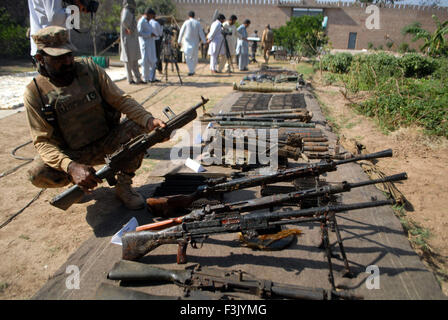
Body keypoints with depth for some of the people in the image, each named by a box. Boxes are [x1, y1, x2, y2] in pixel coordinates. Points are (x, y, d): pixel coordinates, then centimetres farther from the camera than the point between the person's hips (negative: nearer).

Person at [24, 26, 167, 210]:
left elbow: (121, 100, -10)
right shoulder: (35, 93, -12)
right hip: (72, 155, -1)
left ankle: (123, 186, -8)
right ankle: (76, 181, 7)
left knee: (137, 126, -25)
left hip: (106, 144, 2)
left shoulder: (90, 69, -8)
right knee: (38, 174, -30)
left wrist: (149, 120, -30)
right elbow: (42, 140, -16)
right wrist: (71, 167, -36)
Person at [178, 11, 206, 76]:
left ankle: (191, 71, -10)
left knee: (188, 57, 0)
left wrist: (179, 41, 6)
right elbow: (201, 33, -1)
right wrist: (204, 41, 3)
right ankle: (193, 70, 21)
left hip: (187, 42, -2)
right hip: (195, 42, 2)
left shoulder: (186, 22, -4)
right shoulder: (198, 23, -1)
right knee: (195, 57, 14)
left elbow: (181, 32, -1)